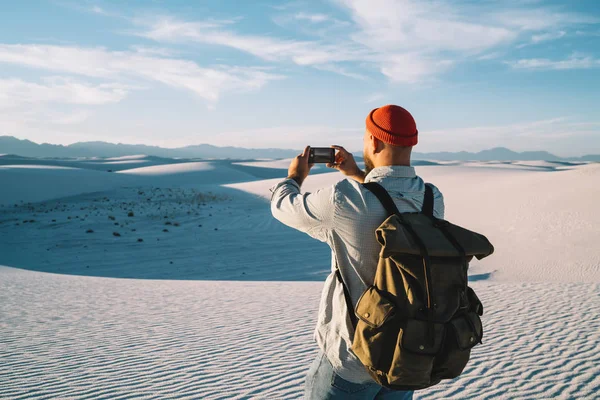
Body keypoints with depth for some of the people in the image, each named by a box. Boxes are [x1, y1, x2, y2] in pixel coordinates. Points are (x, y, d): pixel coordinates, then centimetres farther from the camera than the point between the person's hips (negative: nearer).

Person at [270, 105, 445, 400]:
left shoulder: (345, 201, -25)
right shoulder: (434, 200, -9)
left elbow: (282, 205, -6)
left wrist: (295, 175, 13)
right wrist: (358, 175, 20)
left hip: (353, 358, -5)